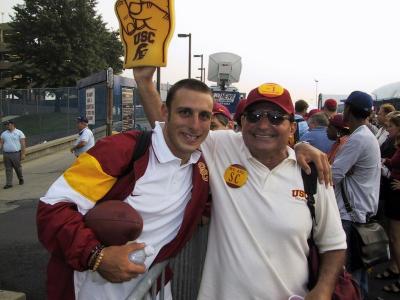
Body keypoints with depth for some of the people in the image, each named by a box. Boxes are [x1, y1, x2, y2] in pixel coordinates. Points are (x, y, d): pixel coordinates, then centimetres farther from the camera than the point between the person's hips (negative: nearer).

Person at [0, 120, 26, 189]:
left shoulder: (19, 133, -1)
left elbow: (23, 144, -5)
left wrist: (23, 154, -11)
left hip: (16, 154, -3)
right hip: (6, 154, 3)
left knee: (18, 168, 6)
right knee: (8, 169, 2)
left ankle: (21, 179, 31)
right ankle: (9, 183, 6)